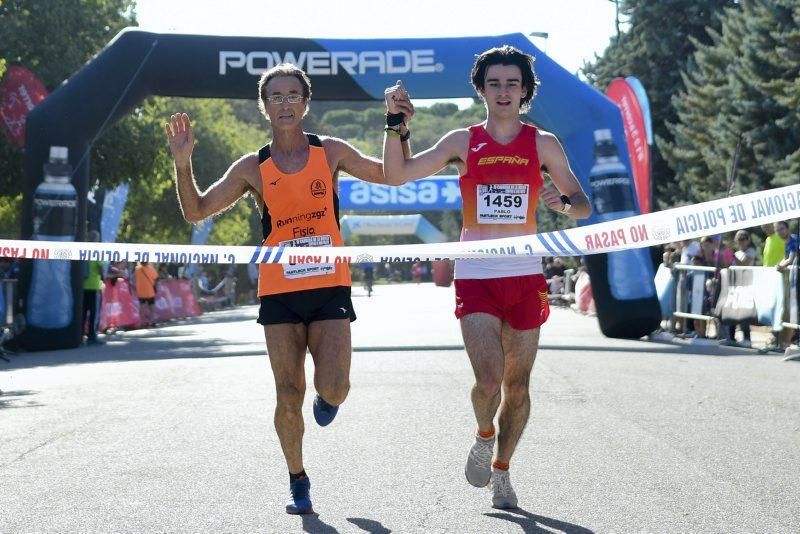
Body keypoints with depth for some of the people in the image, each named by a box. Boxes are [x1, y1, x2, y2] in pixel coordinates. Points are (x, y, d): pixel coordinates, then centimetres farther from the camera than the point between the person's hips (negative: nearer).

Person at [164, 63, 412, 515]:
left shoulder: (330, 152, 4)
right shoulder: (252, 168, 4)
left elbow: (390, 174, 10)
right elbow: (196, 211, 4)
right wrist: (183, 163, -10)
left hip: (330, 289, -1)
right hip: (279, 292, 1)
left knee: (333, 388, -14)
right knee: (289, 397, 0)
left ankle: (327, 399, 25)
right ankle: (298, 481, 20)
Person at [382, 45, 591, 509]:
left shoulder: (543, 144, 5)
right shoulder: (463, 142, 4)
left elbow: (584, 206, 6)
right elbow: (397, 175, 2)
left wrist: (563, 202, -17)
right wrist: (396, 122, -9)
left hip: (525, 275, 1)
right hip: (475, 275, -1)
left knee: (517, 385, 6)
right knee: (489, 380, -16)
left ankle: (502, 468, 27)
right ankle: (484, 436, 18)